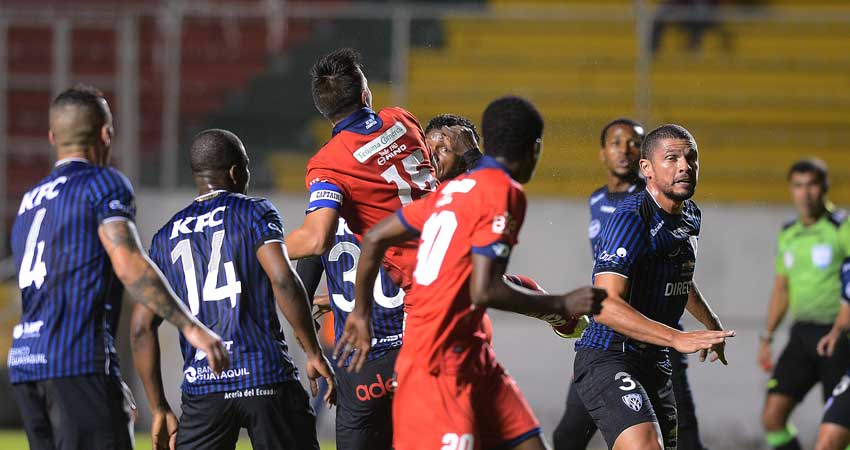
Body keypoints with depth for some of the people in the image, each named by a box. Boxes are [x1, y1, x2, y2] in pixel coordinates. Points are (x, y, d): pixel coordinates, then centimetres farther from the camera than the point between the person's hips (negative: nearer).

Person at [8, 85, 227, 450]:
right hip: (79, 361, -8)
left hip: (24, 364, 8)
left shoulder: (28, 201, 23)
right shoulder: (103, 183, -1)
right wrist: (190, 327, -18)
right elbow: (129, 265, -16)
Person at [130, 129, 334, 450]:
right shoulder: (254, 212, 3)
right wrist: (314, 353, -6)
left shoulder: (165, 238, 15)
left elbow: (143, 327, 10)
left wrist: (159, 409, 14)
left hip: (202, 386, 3)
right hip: (267, 376, -3)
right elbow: (283, 280, -13)